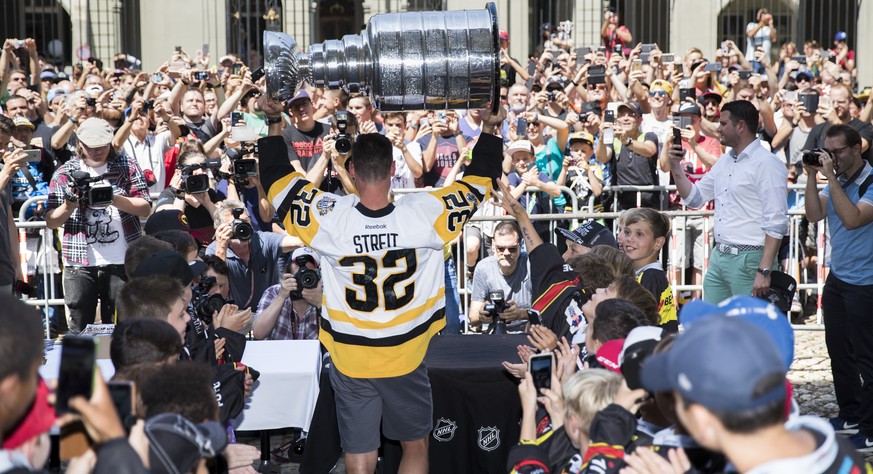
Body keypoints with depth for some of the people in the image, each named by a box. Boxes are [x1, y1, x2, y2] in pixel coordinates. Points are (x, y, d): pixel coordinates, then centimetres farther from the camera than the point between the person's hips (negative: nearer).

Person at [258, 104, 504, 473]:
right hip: (406, 361, 0)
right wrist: (489, 131, 10)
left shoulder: (331, 219, -19)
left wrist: (269, 136, 10)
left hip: (350, 365, 0)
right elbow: (479, 181, -3)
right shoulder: (424, 215, -19)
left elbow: (277, 177, -5)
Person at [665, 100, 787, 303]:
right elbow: (694, 198, 21)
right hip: (718, 256, 8)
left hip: (748, 260, -8)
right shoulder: (724, 161, 15)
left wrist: (764, 272, -22)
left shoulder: (767, 164, -12)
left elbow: (776, 224, -17)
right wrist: (675, 165, 8)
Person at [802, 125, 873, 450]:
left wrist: (830, 177, -25)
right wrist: (812, 176, -8)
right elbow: (814, 214, 0)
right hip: (837, 278, 8)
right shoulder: (837, 181, 7)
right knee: (838, 348, 14)